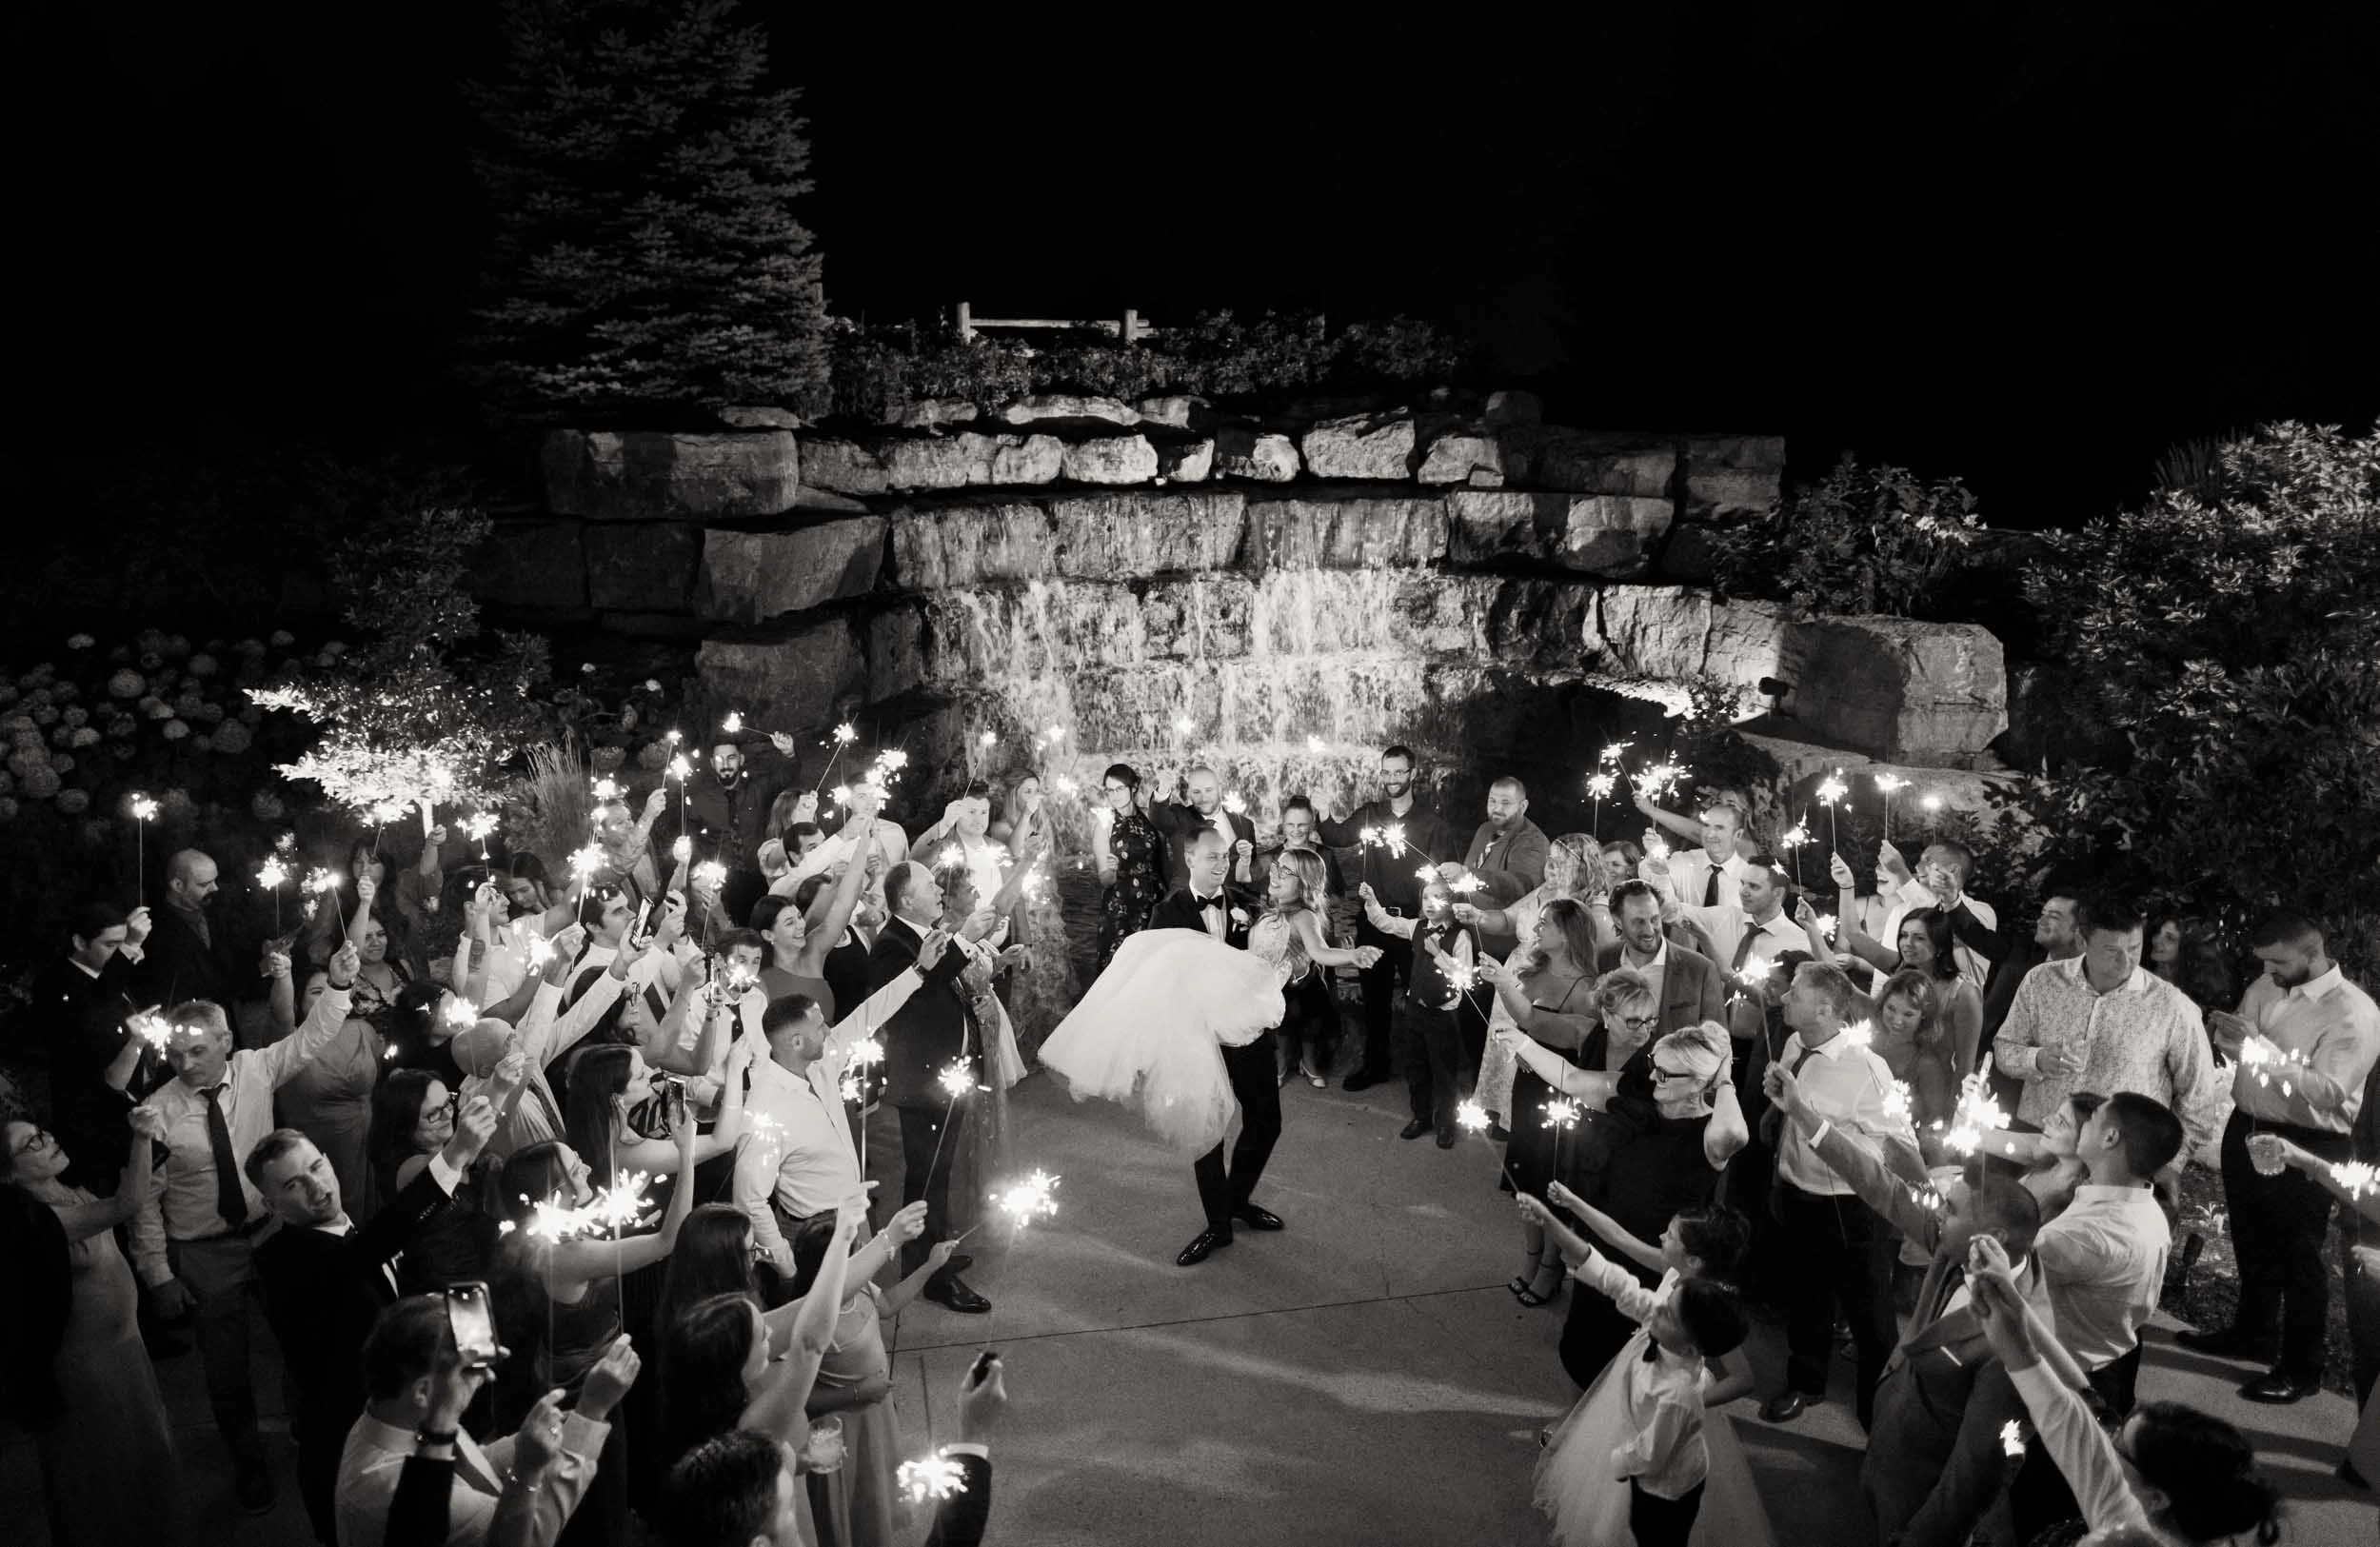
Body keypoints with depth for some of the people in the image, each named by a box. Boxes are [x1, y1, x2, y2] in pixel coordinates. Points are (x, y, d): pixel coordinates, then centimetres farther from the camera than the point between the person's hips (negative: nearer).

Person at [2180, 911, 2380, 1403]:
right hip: (2246, 1130, 7)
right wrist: (2229, 1034, -10)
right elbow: (2236, 1050, 13)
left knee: (2297, 1254, 6)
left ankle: (2301, 1369, 21)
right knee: (2252, 1241, 22)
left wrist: (2264, 1048, -32)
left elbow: (2329, 1091, -26)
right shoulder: (2263, 989, 4)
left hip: (2305, 1147, -7)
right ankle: (2250, 1332, 42)